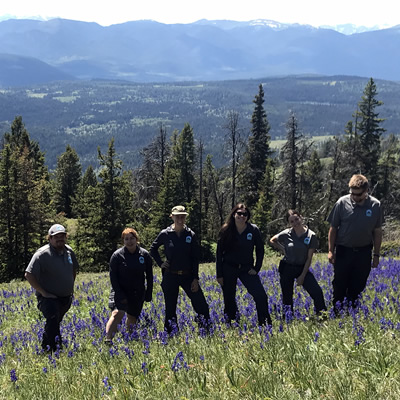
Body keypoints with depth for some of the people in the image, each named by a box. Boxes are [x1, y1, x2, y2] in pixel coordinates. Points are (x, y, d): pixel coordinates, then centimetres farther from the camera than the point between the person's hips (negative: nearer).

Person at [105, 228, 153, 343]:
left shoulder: (145, 255, 0)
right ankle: (108, 340, -26)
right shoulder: (117, 255, -8)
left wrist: (149, 294, 4)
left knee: (133, 317, 10)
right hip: (121, 291, -3)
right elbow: (113, 277, -7)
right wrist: (120, 295, -15)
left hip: (138, 293, 3)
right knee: (118, 313, -23)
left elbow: (149, 276, 7)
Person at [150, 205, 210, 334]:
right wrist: (161, 263, 2)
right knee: (170, 308, 7)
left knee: (201, 305, -4)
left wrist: (195, 279, -4)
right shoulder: (165, 234, -3)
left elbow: (195, 258, 1)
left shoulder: (190, 234, 0)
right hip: (170, 276, -1)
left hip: (187, 276, 1)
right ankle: (170, 334, 19)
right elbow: (153, 249, 14)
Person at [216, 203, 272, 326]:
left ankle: (266, 324, 1)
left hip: (247, 268, 0)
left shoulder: (253, 230, -4)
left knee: (261, 296, -13)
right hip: (228, 269, 0)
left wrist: (257, 268, -2)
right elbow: (219, 252, 1)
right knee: (229, 300, 6)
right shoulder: (226, 231, -4)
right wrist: (219, 274, -2)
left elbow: (260, 249, 6)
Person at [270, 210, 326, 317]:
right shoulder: (286, 234, -7)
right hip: (287, 268, 1)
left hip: (302, 268, -1)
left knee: (317, 291, -17)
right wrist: (282, 250, 1)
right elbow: (272, 241, 12)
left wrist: (302, 276, -10)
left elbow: (309, 258, -8)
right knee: (287, 297, 8)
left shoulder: (311, 236, -10)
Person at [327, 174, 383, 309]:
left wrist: (376, 254, 5)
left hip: (364, 252, 1)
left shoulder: (375, 205, -7)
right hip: (343, 251, -1)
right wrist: (331, 251, -5)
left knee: (358, 286, 10)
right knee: (339, 285, 7)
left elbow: (377, 231, 3)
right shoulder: (342, 203, -11)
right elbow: (333, 228, -2)